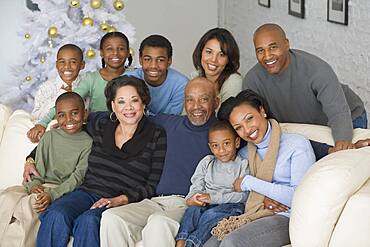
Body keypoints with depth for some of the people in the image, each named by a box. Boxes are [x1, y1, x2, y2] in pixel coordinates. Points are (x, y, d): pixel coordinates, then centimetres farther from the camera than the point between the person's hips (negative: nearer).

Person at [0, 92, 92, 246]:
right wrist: (34, 185, -13)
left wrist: (52, 194, -22)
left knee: (33, 203, -33)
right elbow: (38, 168, 10)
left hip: (64, 190, -4)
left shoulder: (88, 143, -1)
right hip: (40, 186, 4)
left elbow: (77, 177, -9)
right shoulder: (49, 137, 14)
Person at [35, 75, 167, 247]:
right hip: (87, 192, 4)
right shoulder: (100, 126, 15)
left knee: (88, 220, -36)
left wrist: (120, 200, -14)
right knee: (56, 216, -29)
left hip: (124, 202, -3)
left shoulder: (156, 136, 4)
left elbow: (152, 186, 0)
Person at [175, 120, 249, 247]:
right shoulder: (207, 162, 20)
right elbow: (196, 185, 13)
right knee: (193, 209, -30)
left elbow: (243, 195, -6)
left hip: (230, 205, -3)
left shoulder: (243, 165, 5)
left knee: (211, 215, -35)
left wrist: (213, 197, -14)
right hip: (205, 205, 3)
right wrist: (193, 197, -13)